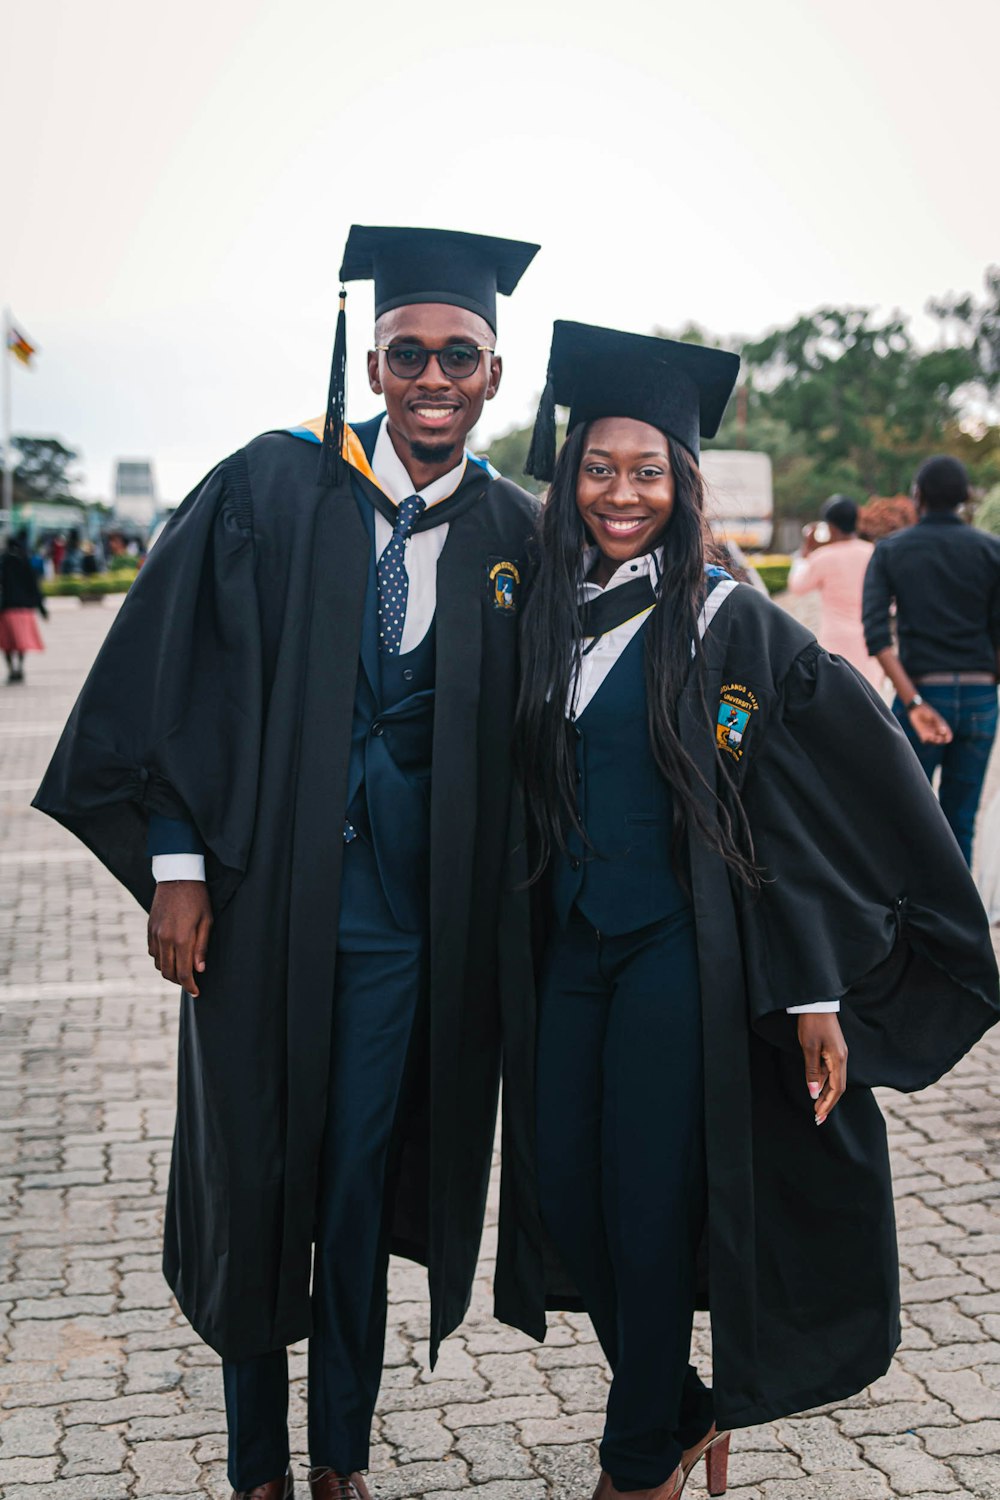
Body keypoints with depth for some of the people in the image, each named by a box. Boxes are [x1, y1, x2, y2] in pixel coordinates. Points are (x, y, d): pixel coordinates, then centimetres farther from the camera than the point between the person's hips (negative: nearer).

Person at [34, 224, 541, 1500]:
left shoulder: (513, 535, 1)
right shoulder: (275, 488, -4)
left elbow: (527, 744, 6)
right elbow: (180, 669, -5)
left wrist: (497, 910, 3)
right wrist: (177, 867, -10)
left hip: (401, 909, 1)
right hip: (259, 897, -1)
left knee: (360, 1185, 11)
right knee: (250, 1178, 10)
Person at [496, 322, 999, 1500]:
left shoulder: (731, 625, -10)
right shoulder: (547, 617, 6)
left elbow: (832, 805, -11)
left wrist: (816, 992, -13)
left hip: (678, 952, -5)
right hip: (568, 947, 6)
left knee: (651, 1215, 2)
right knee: (564, 1202, 9)